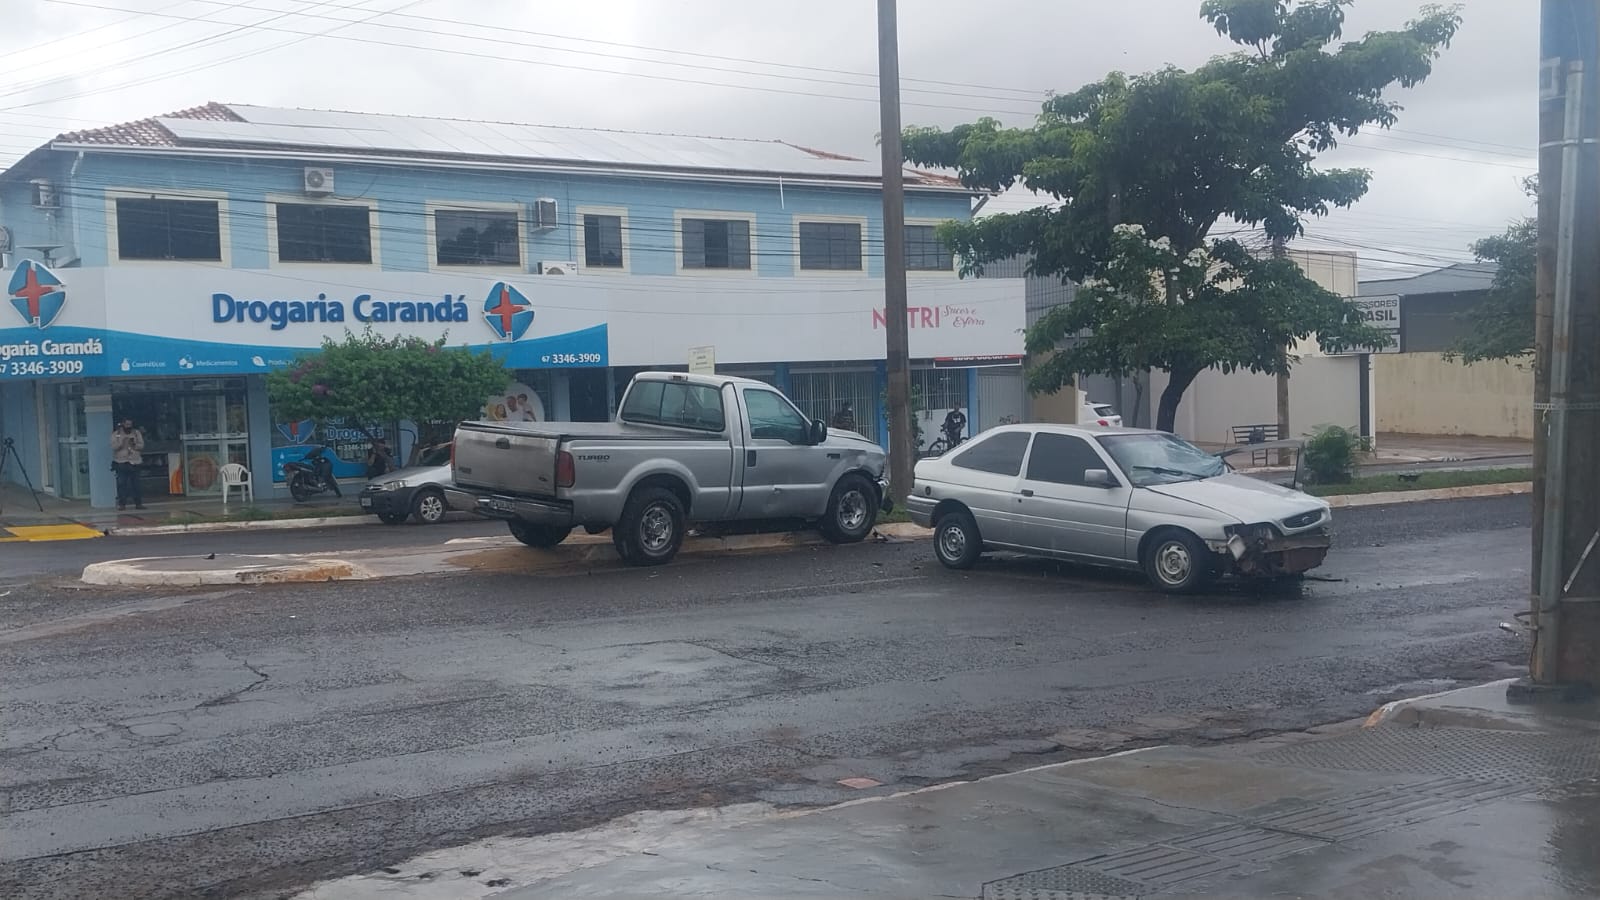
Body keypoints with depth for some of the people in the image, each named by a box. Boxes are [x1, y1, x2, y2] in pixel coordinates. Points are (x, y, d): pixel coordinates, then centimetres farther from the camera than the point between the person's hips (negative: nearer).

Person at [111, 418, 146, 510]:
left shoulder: (137, 433, 10)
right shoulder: (116, 434, 3)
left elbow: (141, 445, 4)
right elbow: (114, 447, -7)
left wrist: (135, 445, -14)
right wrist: (122, 442, -21)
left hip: (135, 462, 2)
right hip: (121, 462, -2)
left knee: (136, 483, 1)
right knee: (122, 484, -5)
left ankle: (138, 503, 4)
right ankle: (122, 503, -2)